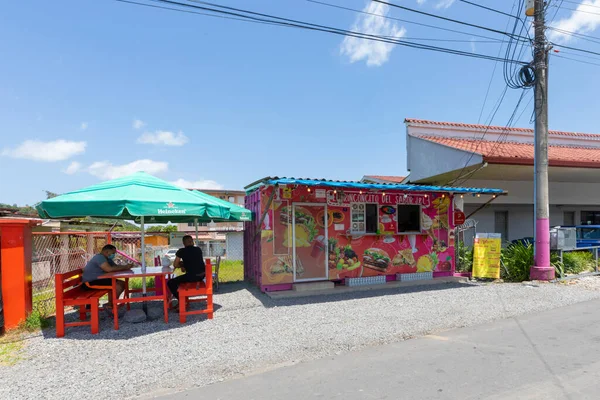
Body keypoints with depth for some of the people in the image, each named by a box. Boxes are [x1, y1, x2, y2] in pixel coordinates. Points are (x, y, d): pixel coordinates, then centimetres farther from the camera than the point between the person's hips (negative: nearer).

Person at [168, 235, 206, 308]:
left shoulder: (181, 251, -4)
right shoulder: (198, 249, 11)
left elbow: (175, 265, 3)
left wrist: (182, 265, 20)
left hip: (191, 276, -7)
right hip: (202, 276, 7)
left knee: (170, 283, 7)